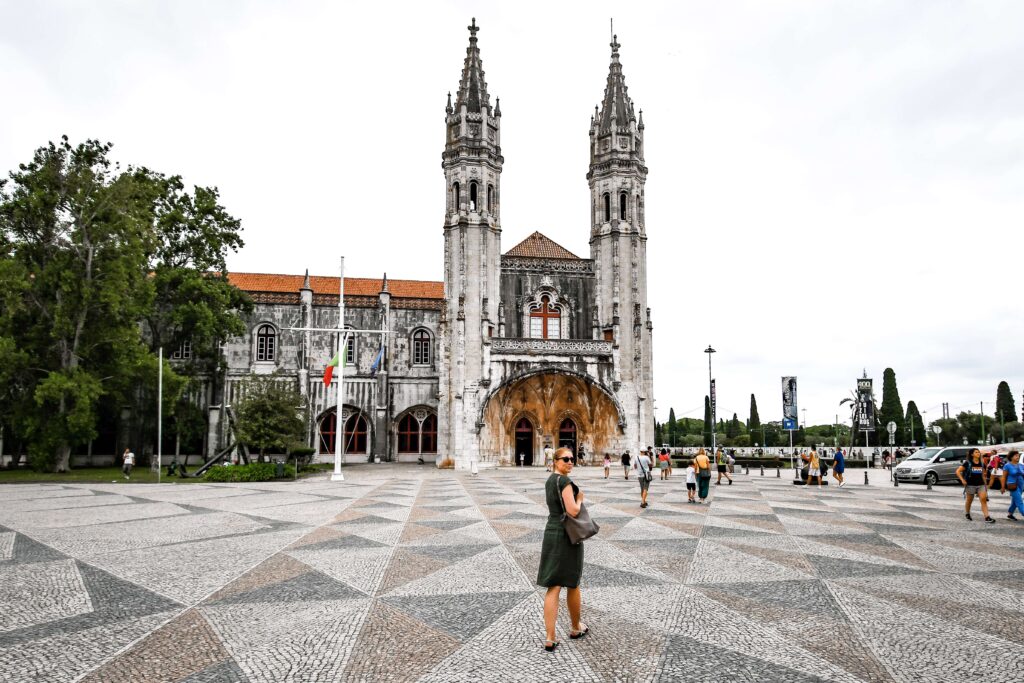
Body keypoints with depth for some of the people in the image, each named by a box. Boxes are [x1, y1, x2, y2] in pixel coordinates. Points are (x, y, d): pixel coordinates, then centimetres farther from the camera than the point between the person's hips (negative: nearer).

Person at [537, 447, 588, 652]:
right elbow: (573, 511, -21)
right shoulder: (564, 481, -16)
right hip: (568, 535, -7)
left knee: (553, 588, 4)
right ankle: (575, 628, 32)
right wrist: (579, 499, -4)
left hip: (551, 533, 7)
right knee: (572, 583, 13)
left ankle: (550, 639, -1)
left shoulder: (549, 481, 13)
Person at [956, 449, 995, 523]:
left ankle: (987, 517, -14)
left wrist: (985, 483, 13)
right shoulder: (967, 463, -6)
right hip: (970, 485, -3)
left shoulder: (982, 463, 8)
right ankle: (967, 514, 32)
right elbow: (958, 471, -6)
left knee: (984, 500, -11)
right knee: (969, 501, 11)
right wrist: (962, 480, -13)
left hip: (981, 485, 3)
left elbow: (983, 474, 18)